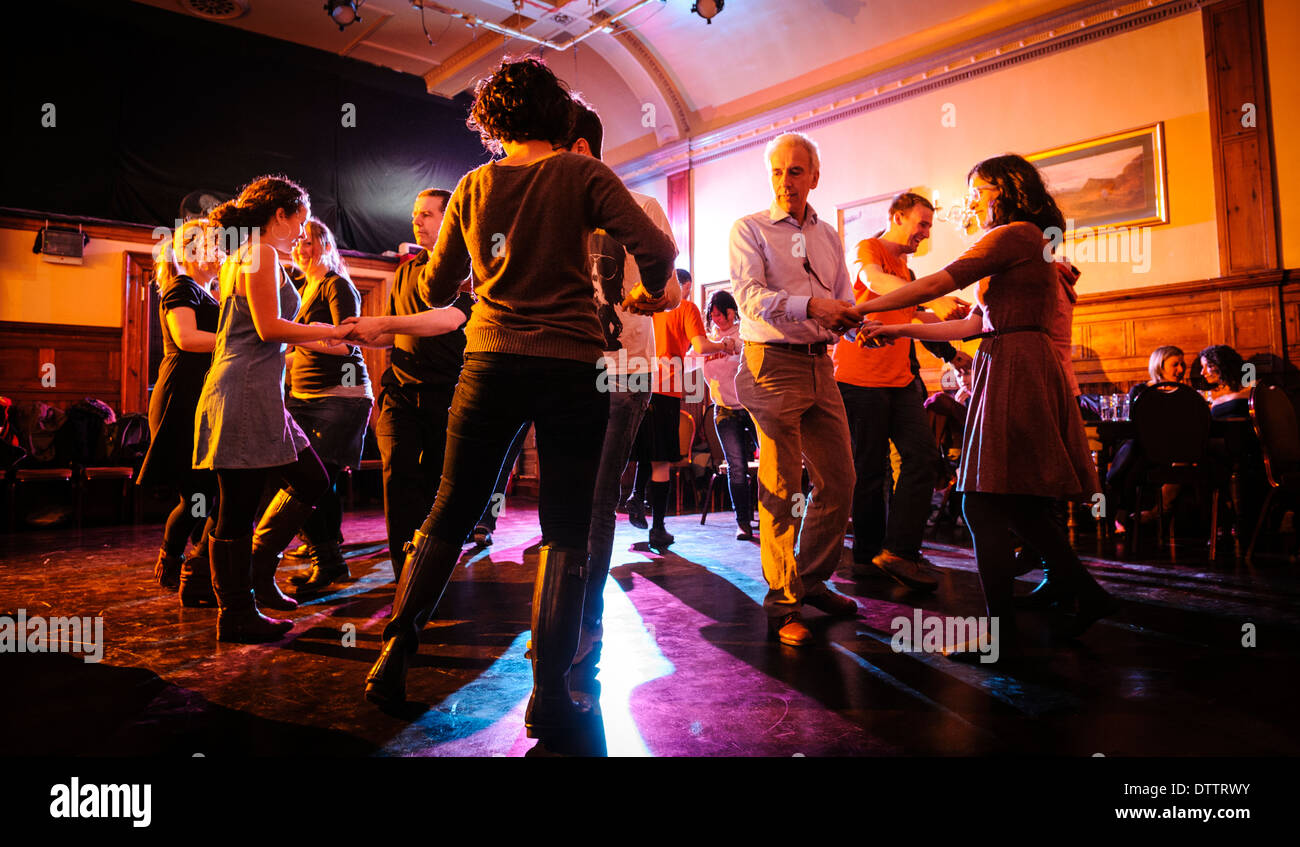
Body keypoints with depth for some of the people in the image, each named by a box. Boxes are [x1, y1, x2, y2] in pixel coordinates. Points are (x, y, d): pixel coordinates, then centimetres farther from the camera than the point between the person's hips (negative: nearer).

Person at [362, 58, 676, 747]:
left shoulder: (473, 186, 9)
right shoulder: (580, 173, 0)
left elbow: (433, 289, 15)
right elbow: (656, 248, -10)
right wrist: (649, 292, 10)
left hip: (491, 361, 3)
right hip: (572, 364, -3)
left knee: (448, 513, 15)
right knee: (566, 531, 4)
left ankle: (393, 658, 18)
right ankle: (548, 696, 4)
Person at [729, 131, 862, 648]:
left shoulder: (828, 236, 19)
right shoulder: (749, 229, 2)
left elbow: (844, 302, 15)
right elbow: (748, 295, -13)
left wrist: (851, 318, -9)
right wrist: (810, 306, -26)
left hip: (820, 364, 6)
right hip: (773, 362, -6)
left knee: (839, 479, 7)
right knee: (781, 488, -5)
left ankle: (813, 582, 24)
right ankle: (782, 605, 5)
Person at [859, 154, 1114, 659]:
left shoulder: (1017, 233, -6)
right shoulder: (1027, 246, 24)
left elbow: (937, 284, -13)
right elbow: (974, 324, 20)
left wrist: (860, 309, -8)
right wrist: (899, 330, 20)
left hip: (1016, 366, -10)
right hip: (1020, 368, 10)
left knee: (984, 503, -8)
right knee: (1019, 505, 14)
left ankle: (1000, 632, -3)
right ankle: (1082, 593, 22)